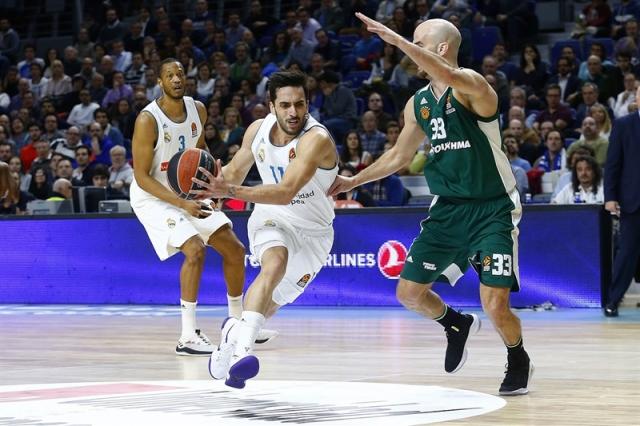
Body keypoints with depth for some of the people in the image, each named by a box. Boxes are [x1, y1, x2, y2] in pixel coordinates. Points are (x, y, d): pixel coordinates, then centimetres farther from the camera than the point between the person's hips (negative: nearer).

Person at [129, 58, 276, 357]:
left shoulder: (197, 110, -2)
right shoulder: (148, 120, -23)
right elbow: (141, 176, -22)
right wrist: (182, 205, -29)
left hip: (187, 192, 8)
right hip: (153, 197, -8)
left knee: (235, 249, 7)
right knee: (195, 250, -28)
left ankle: (237, 321, 26)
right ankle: (188, 337, -23)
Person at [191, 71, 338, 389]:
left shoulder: (317, 139, -29)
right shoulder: (258, 129, -10)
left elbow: (285, 193, -39)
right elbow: (235, 171, 7)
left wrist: (231, 191, -48)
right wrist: (213, 180, -16)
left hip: (313, 231, -1)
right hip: (272, 218, 1)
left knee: (272, 303, 11)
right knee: (274, 265, -32)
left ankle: (235, 332, 44)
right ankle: (241, 347, -46)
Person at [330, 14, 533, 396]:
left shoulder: (472, 86, -15)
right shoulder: (418, 104, 7)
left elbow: (449, 75, -40)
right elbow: (400, 154, 21)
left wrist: (395, 39, -42)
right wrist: (354, 181, 21)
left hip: (492, 210, -7)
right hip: (448, 209, 7)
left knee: (496, 306, -13)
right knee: (409, 292, 4)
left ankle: (519, 361, 17)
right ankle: (457, 325, 34)